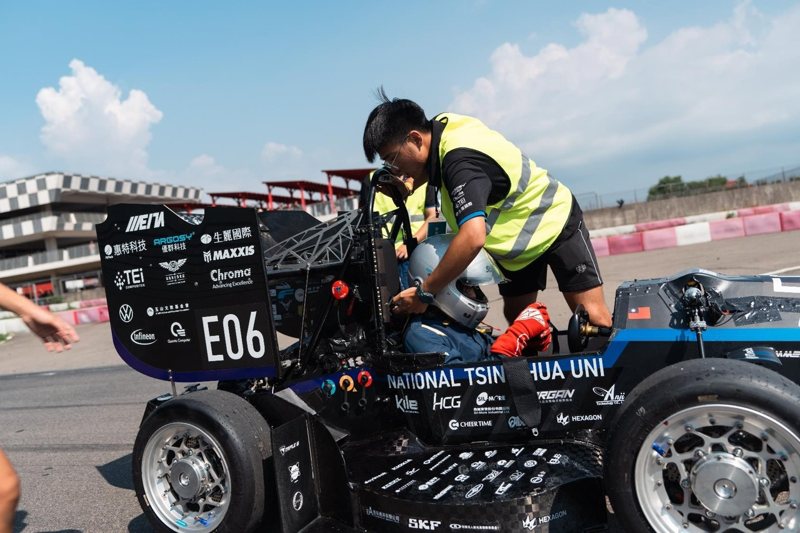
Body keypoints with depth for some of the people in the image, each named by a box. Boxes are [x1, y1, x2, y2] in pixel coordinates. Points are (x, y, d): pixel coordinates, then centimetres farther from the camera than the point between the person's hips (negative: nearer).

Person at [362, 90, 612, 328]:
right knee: (516, 318, 10)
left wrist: (424, 292, -42)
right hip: (514, 238, 9)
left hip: (555, 223, -9)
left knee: (593, 317, -12)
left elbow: (473, 238, -50)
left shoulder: (461, 161, -37)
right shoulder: (441, 125, -12)